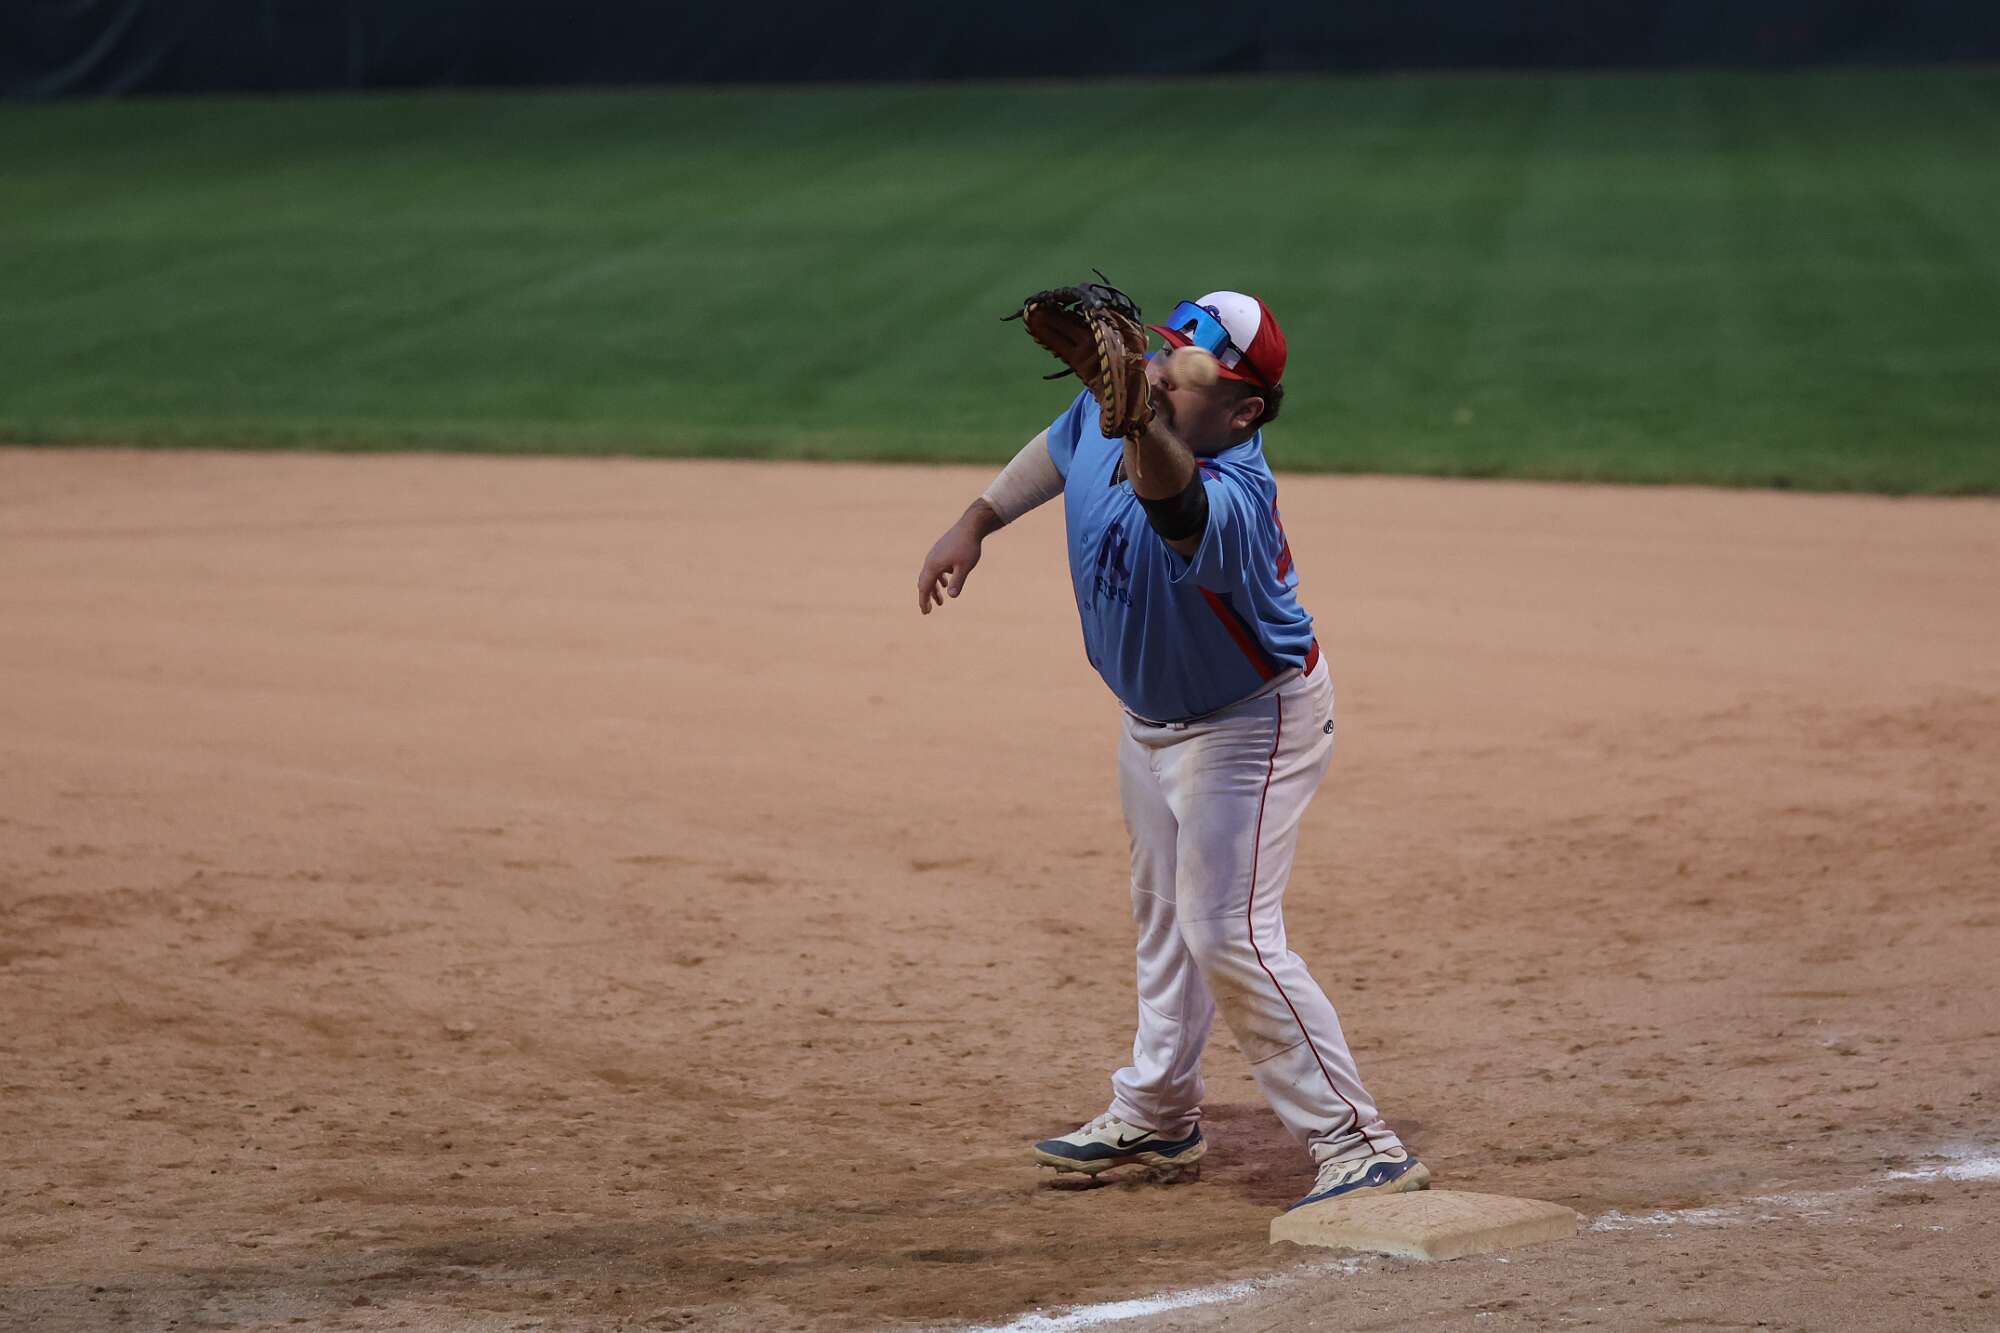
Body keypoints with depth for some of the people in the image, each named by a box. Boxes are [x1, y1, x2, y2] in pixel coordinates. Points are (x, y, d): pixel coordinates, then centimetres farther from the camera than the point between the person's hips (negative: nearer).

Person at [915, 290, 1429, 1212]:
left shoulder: (1231, 497, -39)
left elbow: (1176, 502, -64)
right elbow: (1060, 447, 7)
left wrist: (1142, 426, -82)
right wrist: (976, 522, 5)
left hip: (1250, 722, -9)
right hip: (1153, 712, 9)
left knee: (1228, 933, -16)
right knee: (1164, 912, 22)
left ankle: (1358, 1145, -9)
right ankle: (1156, 1116, 40)